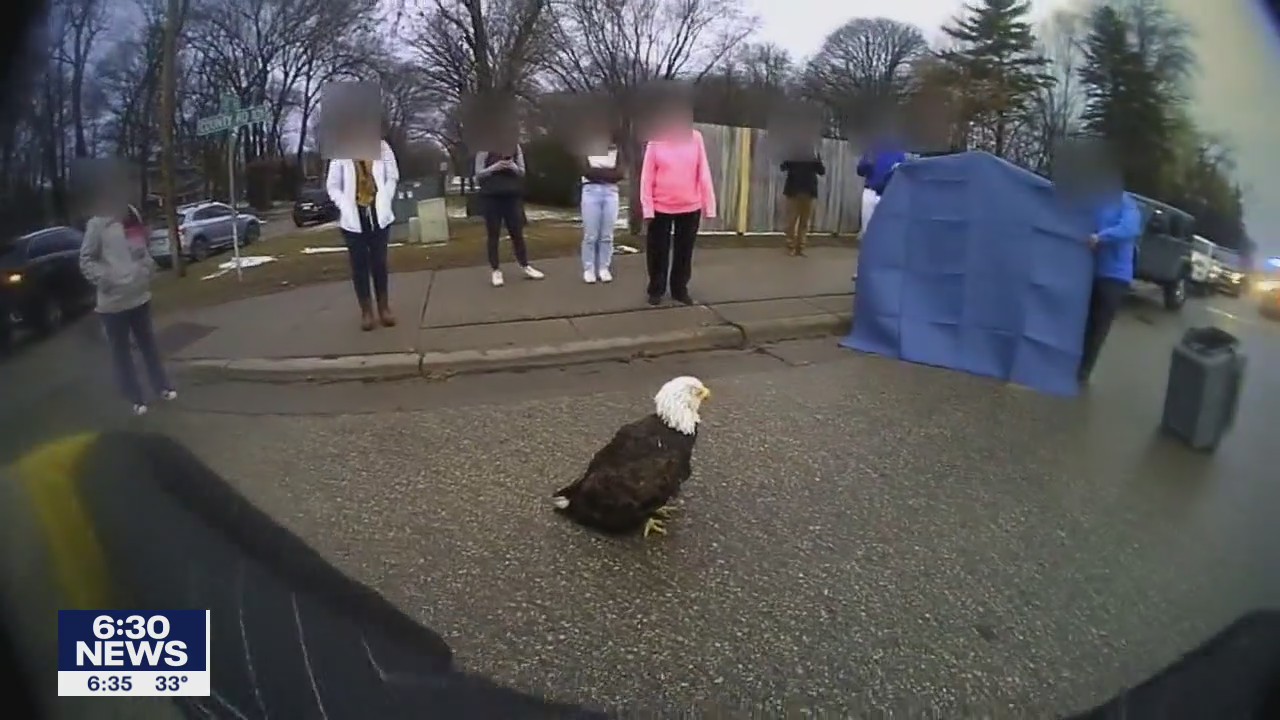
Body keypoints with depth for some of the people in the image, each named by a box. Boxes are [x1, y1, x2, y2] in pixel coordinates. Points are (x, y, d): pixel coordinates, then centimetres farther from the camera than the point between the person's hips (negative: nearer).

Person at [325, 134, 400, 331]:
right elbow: (332, 185, -1)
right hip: (354, 219, -1)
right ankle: (366, 311, 12)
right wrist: (346, 208, -12)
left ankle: (384, 308, 18)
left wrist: (384, 202, -5)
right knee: (359, 265, 4)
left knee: (379, 263, 8)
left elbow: (392, 176, 6)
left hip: (378, 215, 1)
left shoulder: (381, 147, -1)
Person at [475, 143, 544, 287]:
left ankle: (525, 266, 15)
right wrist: (495, 167, -17)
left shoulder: (515, 146, 9)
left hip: (513, 195, 2)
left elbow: (522, 172, 9)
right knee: (493, 234, 3)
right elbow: (478, 174, -2)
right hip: (491, 196, -2)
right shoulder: (484, 148, 0)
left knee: (517, 232, 6)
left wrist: (513, 167, -12)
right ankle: (495, 270, 8)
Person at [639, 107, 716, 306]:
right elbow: (647, 176, -5)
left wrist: (709, 204, -3)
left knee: (684, 252, 12)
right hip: (661, 207, -1)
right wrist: (647, 207, -10)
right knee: (658, 252, 9)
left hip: (690, 207, 1)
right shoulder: (656, 141, -5)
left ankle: (680, 290, 26)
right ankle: (656, 290, 24)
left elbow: (704, 173, -1)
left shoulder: (696, 138, -1)